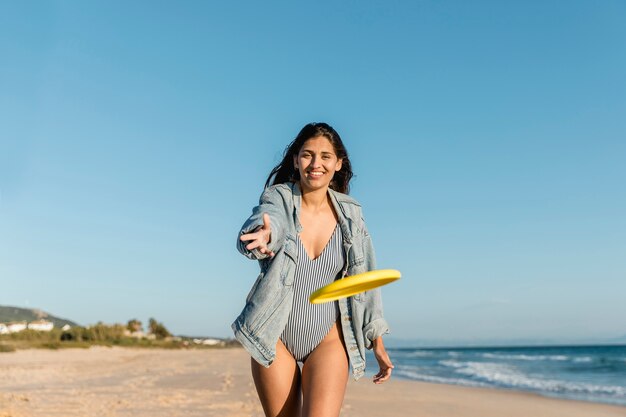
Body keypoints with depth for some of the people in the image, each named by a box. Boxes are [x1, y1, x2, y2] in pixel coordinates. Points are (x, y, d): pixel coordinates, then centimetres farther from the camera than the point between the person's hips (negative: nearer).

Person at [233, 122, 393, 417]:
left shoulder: (350, 213, -1)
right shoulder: (277, 199, -8)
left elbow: (365, 280, 5)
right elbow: (267, 219, -32)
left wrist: (377, 343, 7)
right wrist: (263, 236, -57)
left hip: (329, 338, 1)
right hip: (275, 337, 0)